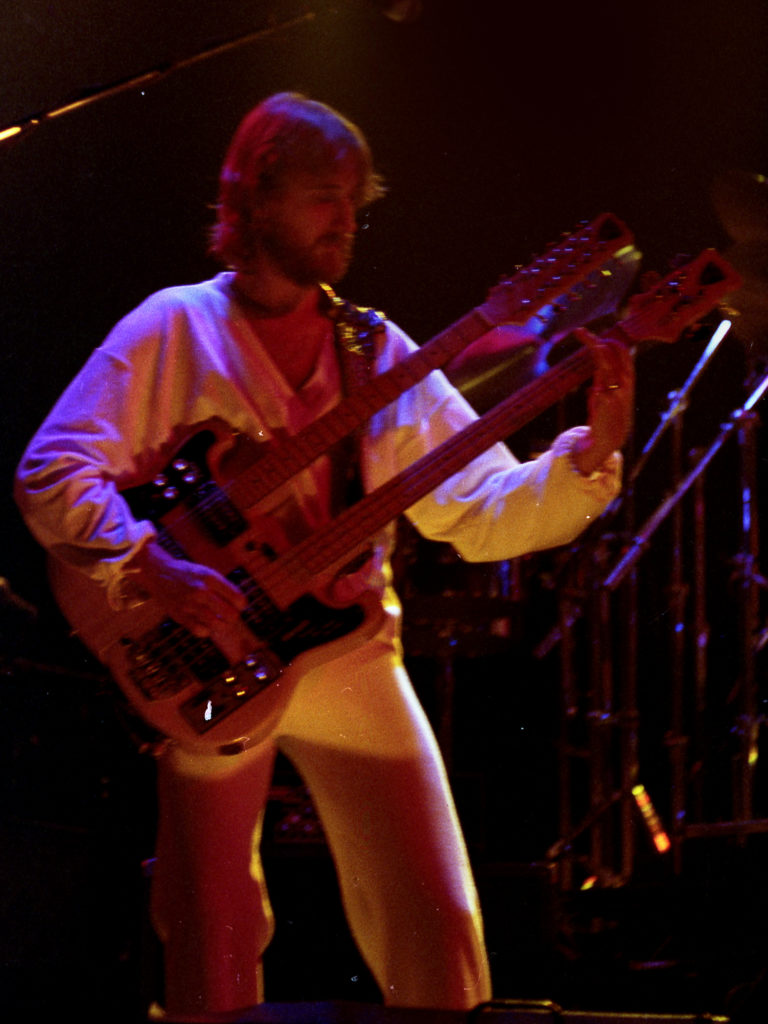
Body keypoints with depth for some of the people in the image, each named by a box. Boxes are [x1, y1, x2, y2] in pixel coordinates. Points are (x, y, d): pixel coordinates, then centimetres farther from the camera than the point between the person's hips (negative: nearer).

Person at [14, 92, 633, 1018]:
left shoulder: (379, 352, 9)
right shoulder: (173, 332, -1)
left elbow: (484, 512, 3)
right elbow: (50, 474, -9)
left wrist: (590, 455, -13)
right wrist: (150, 568, -22)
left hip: (351, 655, 3)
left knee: (439, 937, -1)